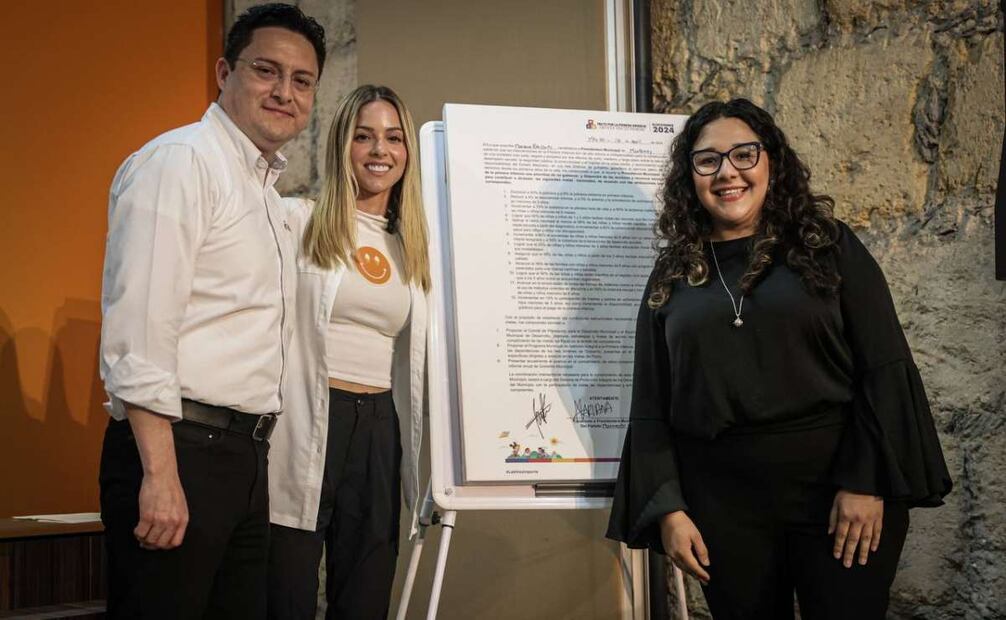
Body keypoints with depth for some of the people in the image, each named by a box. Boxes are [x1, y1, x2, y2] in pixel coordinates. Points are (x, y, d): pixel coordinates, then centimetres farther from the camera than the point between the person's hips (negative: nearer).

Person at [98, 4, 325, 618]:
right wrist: (161, 474, -23)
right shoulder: (180, 161, -9)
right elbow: (139, 328, -18)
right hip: (176, 450, -9)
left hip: (245, 453, 9)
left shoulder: (269, 193, 19)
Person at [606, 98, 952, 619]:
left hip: (836, 484, -2)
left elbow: (884, 370, -3)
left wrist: (868, 483, -11)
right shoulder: (672, 275, 7)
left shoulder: (828, 246, 1)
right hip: (722, 500, 2)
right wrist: (667, 508, -2)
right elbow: (650, 406, 7)